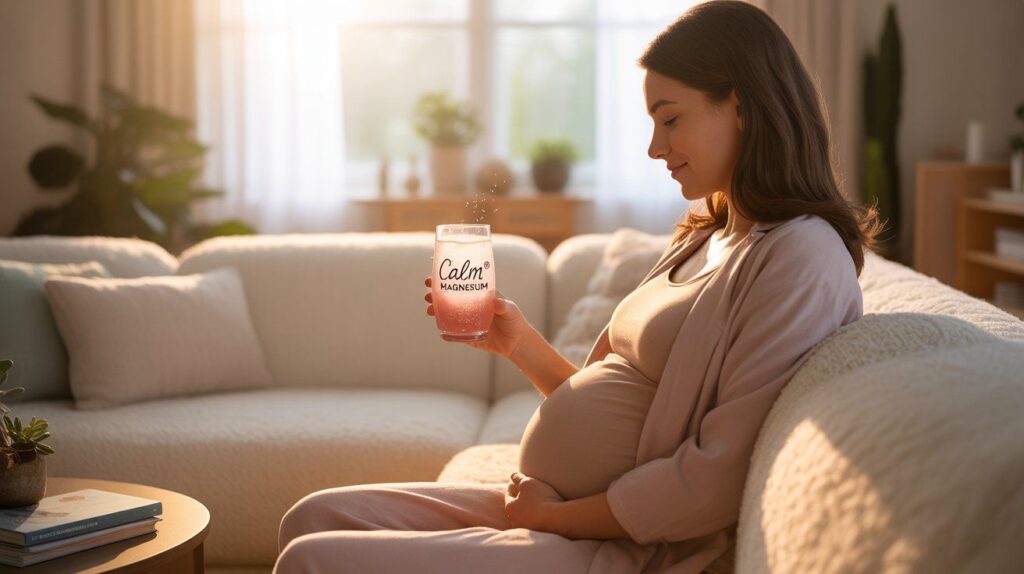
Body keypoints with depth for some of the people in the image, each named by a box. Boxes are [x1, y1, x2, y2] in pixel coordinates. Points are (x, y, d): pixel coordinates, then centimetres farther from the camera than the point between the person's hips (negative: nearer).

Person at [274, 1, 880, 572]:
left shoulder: (804, 257, -15)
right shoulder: (705, 241, 15)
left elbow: (715, 480, -21)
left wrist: (556, 515, -12)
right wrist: (522, 344, 0)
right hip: (549, 508, 9)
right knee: (316, 517, 8)